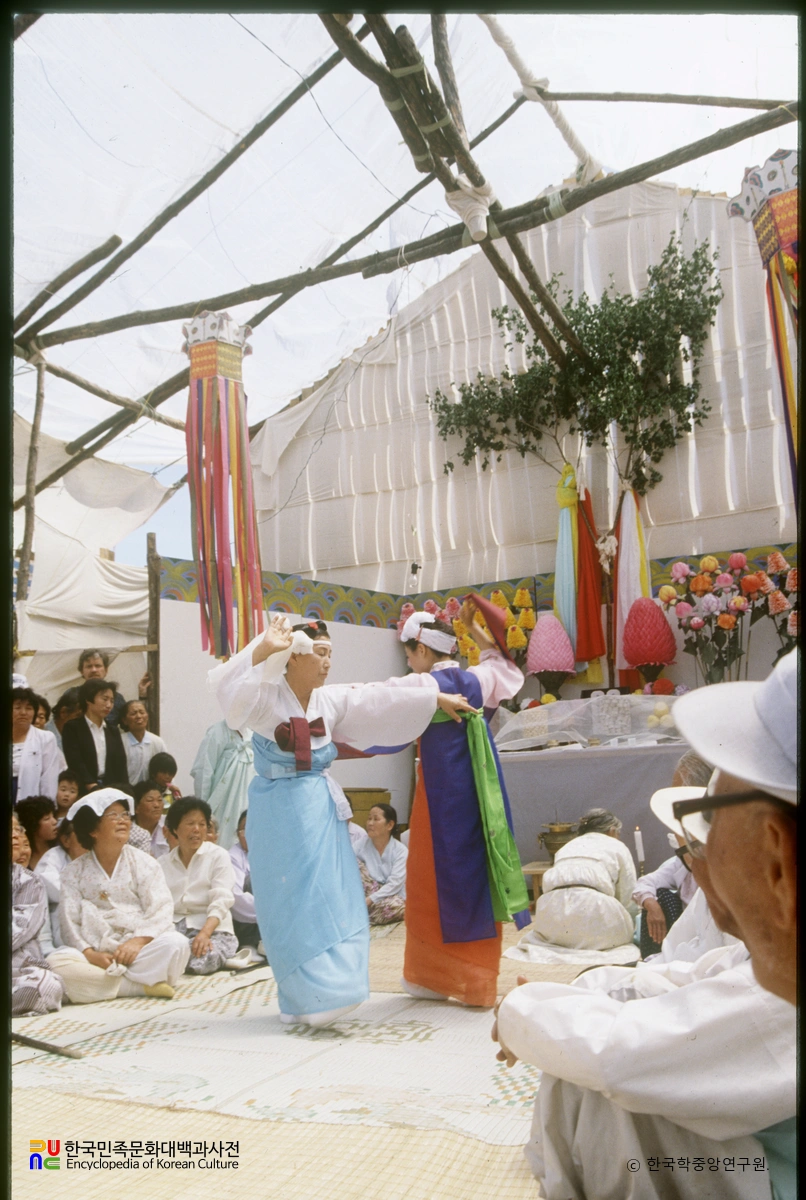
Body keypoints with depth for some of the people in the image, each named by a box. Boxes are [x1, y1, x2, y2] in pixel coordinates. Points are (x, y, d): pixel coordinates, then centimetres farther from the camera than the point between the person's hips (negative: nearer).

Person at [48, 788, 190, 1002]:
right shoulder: (74, 872, 11)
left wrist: (139, 940, -20)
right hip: (96, 954, 1)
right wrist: (89, 953, -16)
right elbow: (69, 921, 2)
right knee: (57, 962, -30)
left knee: (176, 944, -29)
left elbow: (161, 910, -3)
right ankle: (145, 986, -25)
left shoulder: (144, 863, 9)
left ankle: (102, 982, -19)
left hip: (142, 949, -1)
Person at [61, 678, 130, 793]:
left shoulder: (113, 731, 17)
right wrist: (94, 788, -15)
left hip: (112, 789, 3)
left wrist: (123, 791, -7)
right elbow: (76, 763, -6)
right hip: (84, 791, -3)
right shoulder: (72, 728, 4)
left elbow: (121, 764, 9)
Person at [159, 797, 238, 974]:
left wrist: (205, 933, -24)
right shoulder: (163, 864, 16)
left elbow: (221, 901, -7)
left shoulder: (218, 855, 6)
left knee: (201, 962, -33)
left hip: (213, 929, -2)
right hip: (173, 929, 2)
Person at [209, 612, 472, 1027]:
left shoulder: (331, 700, 6)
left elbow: (385, 699, 10)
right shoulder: (267, 696, -10)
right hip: (280, 810, -6)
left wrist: (436, 698, 12)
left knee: (331, 901, 6)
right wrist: (264, 649, -37)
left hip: (321, 807, 6)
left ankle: (307, 999, 18)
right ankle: (310, 998, 9)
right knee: (295, 903, -1)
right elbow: (228, 686, -29)